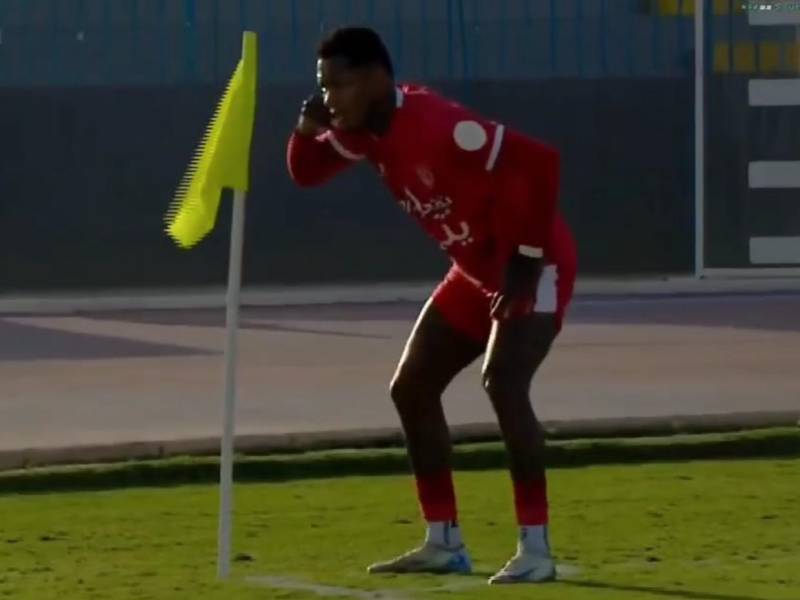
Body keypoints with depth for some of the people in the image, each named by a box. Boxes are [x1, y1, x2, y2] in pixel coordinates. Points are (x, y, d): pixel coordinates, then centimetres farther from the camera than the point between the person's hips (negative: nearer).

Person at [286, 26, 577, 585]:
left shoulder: (439, 124, -30)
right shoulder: (367, 129, -2)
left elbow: (538, 162, -34)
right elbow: (307, 173, 11)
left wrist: (527, 260, -27)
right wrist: (308, 130, -13)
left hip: (533, 267, -10)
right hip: (477, 271, 10)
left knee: (503, 383, -28)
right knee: (412, 389, 9)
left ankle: (536, 549, -25)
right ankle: (444, 543, 15)